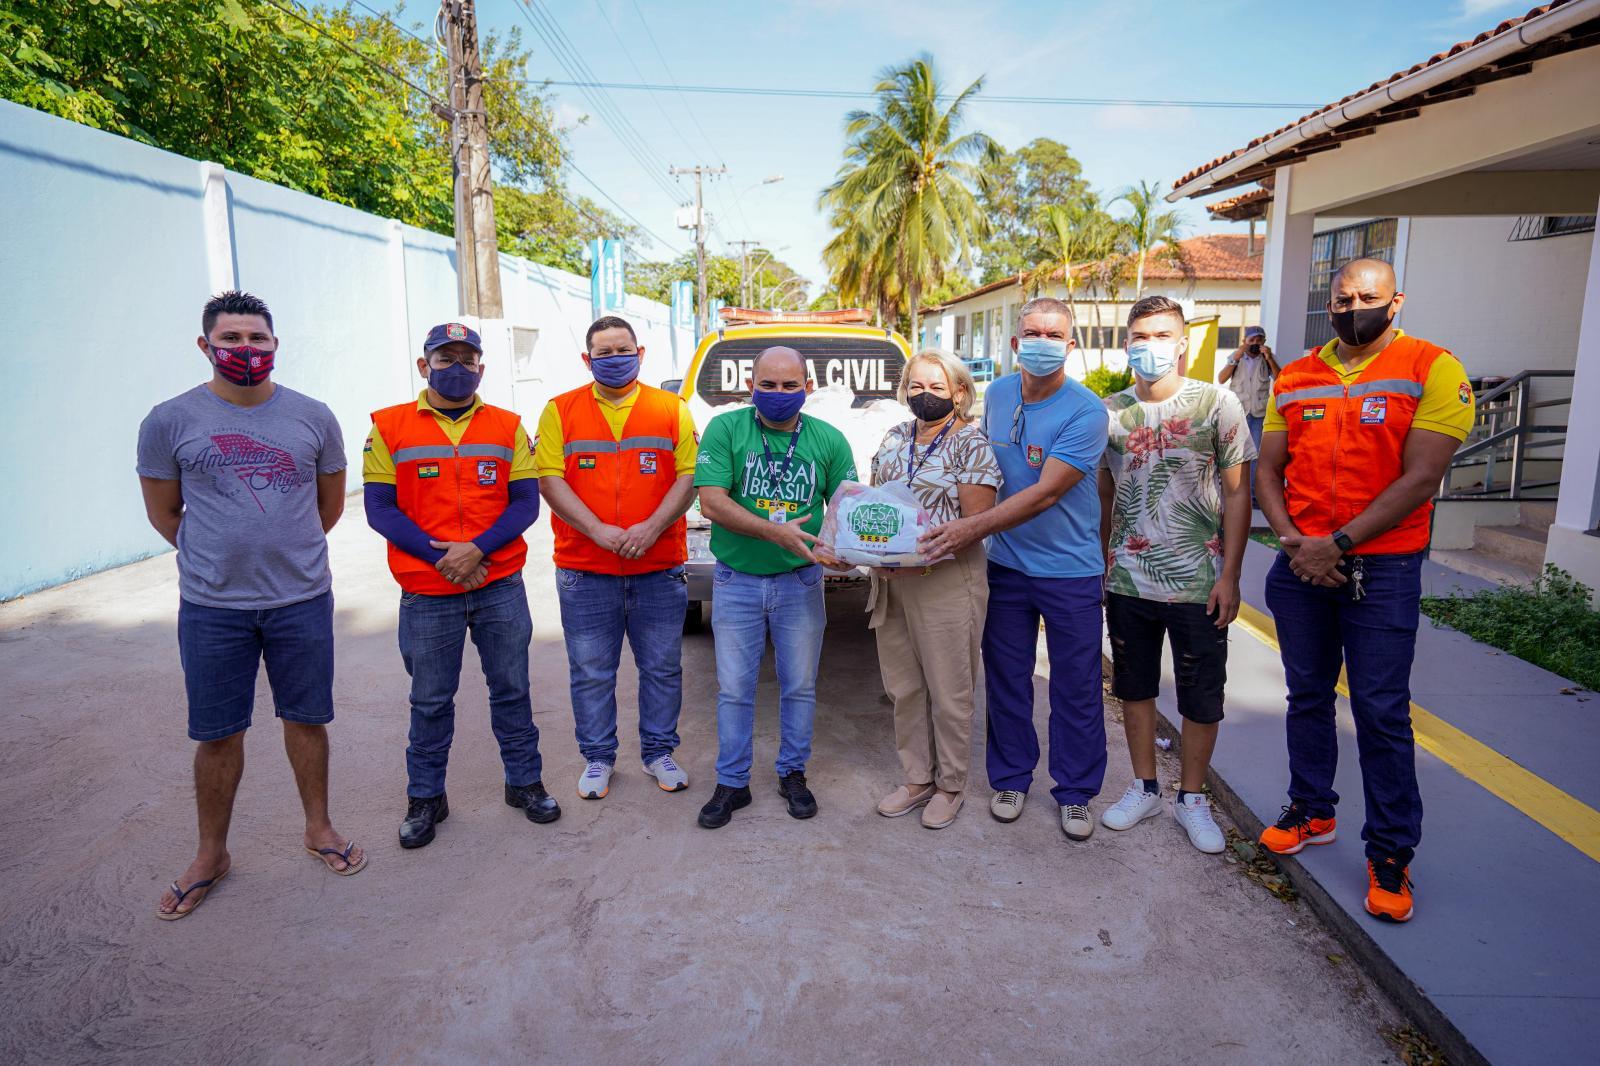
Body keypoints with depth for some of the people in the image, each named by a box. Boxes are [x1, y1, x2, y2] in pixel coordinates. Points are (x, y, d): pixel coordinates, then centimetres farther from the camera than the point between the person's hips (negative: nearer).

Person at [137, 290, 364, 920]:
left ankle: (319, 828, 31)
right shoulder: (170, 421, -3)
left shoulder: (313, 417, 0)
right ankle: (211, 855, 28)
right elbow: (163, 513, 8)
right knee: (217, 735, 10)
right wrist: (222, 558, 12)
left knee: (306, 719, 12)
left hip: (302, 601, 1)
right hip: (212, 608, -1)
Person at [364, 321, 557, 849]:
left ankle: (523, 780, 28)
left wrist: (477, 549, -15)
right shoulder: (389, 427, 1)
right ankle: (425, 797, 27)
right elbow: (380, 509, -3)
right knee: (430, 701, 11)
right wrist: (440, 555, -15)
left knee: (511, 689, 12)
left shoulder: (507, 427, 5)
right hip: (427, 594, -1)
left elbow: (526, 503, 0)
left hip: (501, 586, 1)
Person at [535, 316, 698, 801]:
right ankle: (598, 758, 26)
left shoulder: (672, 410, 5)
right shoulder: (560, 411, 4)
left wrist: (652, 528, -15)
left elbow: (688, 476, -1)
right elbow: (550, 480, -4)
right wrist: (599, 531, -16)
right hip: (585, 570, 0)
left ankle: (659, 752, 28)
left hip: (659, 568, 1)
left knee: (662, 667, 11)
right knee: (591, 672, 9)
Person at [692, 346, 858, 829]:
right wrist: (774, 531, -27)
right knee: (734, 688, 7)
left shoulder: (829, 440, 0)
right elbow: (711, 502, -16)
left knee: (800, 686, 12)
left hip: (800, 582, 2)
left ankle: (792, 773, 31)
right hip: (736, 581, -1)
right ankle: (732, 783, 23)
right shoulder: (725, 430, -7)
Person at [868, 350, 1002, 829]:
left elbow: (977, 521, -13)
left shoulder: (971, 443, -7)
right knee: (905, 688, 14)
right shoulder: (895, 439, 12)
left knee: (948, 692, 6)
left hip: (947, 582, -6)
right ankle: (916, 779, 30)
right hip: (891, 581, 6)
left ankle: (950, 785, 23)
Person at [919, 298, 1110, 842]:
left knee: (1076, 687, 7)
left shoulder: (1085, 411, -17)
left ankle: (1075, 792, 25)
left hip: (1070, 572, -4)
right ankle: (1010, 778, 31)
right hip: (1005, 566, 4)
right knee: (1006, 678, 13)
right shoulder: (997, 395, 1)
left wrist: (974, 527, -30)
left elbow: (1046, 493, -25)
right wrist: (975, 530, 6)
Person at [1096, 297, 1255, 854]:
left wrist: (1229, 575, -9)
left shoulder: (1216, 403, -6)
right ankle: (1145, 788, 32)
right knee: (1134, 687, 14)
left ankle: (1192, 797, 28)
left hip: (1198, 583, -3)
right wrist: (1098, 565, 8)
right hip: (1127, 579, 3)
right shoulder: (1111, 410, 3)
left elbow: (1237, 494, -5)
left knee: (1202, 698, 8)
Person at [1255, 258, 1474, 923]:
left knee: (1381, 712, 0)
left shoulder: (1432, 369, -6)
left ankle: (1391, 854, 15)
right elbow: (1267, 472, 8)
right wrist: (1293, 542, -8)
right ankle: (1312, 812, 32)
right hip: (1300, 567, 4)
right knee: (1307, 696, 14)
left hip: (1382, 568, -4)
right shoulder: (1294, 379, 8)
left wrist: (1337, 544, -17)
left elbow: (1421, 479, -14)